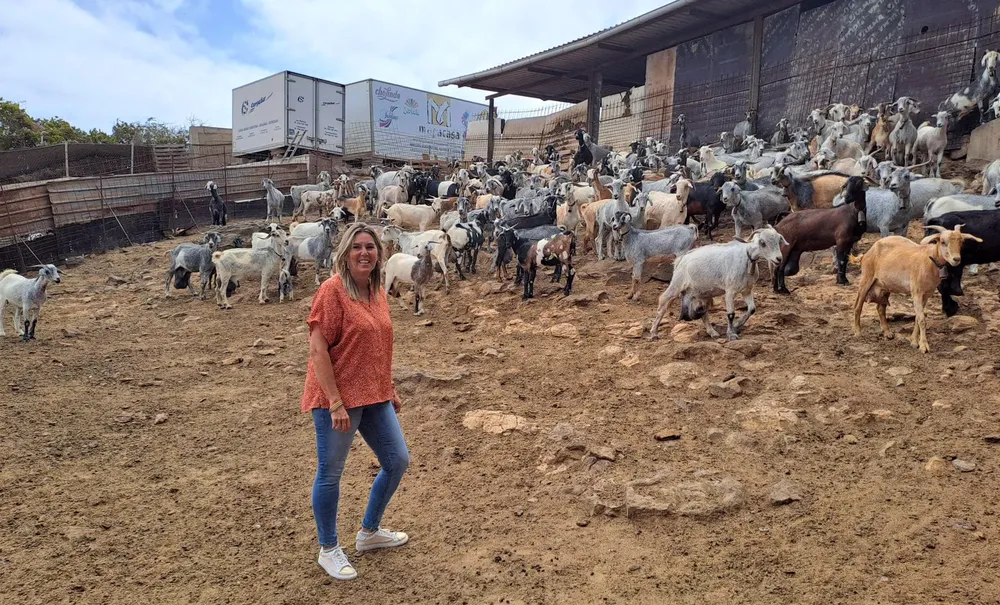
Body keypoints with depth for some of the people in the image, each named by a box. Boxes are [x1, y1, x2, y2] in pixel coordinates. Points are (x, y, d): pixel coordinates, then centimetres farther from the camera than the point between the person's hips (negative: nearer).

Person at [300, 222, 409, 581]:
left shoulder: (377, 292, 8)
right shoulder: (332, 290, -15)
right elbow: (317, 349, -18)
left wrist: (391, 390, 19)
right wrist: (336, 403, -20)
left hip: (375, 397, 8)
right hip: (337, 399, -8)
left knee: (398, 462, 14)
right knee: (330, 473, 7)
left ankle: (369, 532, 35)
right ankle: (328, 550, 27)